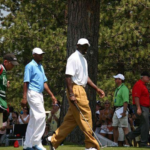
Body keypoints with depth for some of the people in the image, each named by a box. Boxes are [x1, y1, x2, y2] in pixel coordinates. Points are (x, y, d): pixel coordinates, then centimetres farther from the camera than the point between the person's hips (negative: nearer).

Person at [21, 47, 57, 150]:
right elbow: (26, 82, -11)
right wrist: (24, 97, -18)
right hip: (33, 93, -9)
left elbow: (44, 83, 20)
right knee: (41, 115, -17)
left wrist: (52, 95, 15)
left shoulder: (41, 67, 19)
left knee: (34, 119, 8)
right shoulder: (30, 66, -6)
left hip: (39, 94, 9)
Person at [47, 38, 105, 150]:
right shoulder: (74, 58, -10)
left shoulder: (83, 60, 20)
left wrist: (97, 89, 22)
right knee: (85, 116, -8)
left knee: (72, 119, 10)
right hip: (75, 89, -10)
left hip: (81, 90, 10)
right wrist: (71, 94, -24)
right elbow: (68, 76, -17)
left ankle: (54, 140, 16)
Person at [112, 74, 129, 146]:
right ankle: (115, 143, 17)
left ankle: (127, 143, -10)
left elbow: (126, 101, -21)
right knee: (114, 126, 10)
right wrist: (114, 110, 19)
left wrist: (124, 112, -27)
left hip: (122, 109, -10)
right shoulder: (117, 89, 19)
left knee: (124, 127, -9)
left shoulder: (124, 88, -13)